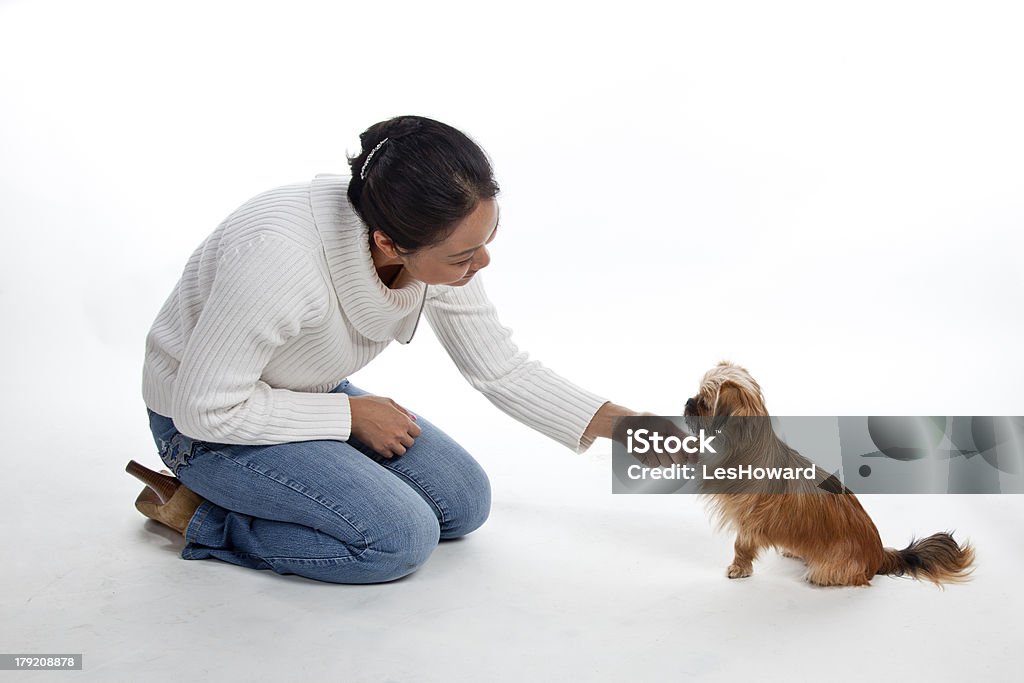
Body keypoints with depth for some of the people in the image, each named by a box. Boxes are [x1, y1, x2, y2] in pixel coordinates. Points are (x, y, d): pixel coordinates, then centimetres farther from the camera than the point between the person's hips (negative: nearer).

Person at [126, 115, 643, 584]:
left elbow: (504, 371, -8)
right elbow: (204, 408, -27)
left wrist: (627, 425, -14)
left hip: (313, 394, 7)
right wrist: (352, 415, -21)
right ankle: (199, 513, -2)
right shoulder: (278, 255, -39)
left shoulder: (437, 244, -19)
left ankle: (265, 489, 12)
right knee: (402, 537, -20)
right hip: (206, 422, -7)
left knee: (464, 502, 1)